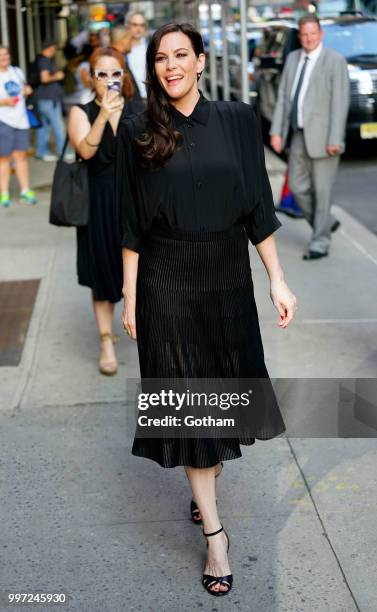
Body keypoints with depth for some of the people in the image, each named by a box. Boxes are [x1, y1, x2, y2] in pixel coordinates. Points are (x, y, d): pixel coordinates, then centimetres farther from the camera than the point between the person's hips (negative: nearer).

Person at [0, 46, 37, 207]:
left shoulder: (17, 71, 11)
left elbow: (24, 84, 29)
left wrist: (27, 89, 7)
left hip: (20, 120, 5)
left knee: (21, 156, 7)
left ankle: (25, 191, 13)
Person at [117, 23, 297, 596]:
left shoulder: (236, 120, -1)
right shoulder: (139, 132, -4)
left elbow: (258, 205, 2)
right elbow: (131, 224, -1)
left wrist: (278, 279, 0)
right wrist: (130, 297, -2)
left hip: (228, 278, 2)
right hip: (167, 284, -2)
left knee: (225, 383, 15)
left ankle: (208, 475, 44)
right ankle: (214, 530, 12)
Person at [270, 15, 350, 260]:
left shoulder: (335, 61, -8)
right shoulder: (292, 59, 10)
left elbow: (341, 102, -13)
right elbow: (283, 97, 11)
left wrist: (335, 140, -18)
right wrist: (277, 131, 4)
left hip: (323, 137, -6)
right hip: (299, 136, 6)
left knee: (322, 191, -1)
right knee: (298, 187, 10)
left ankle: (320, 244, 8)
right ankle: (326, 223, 31)